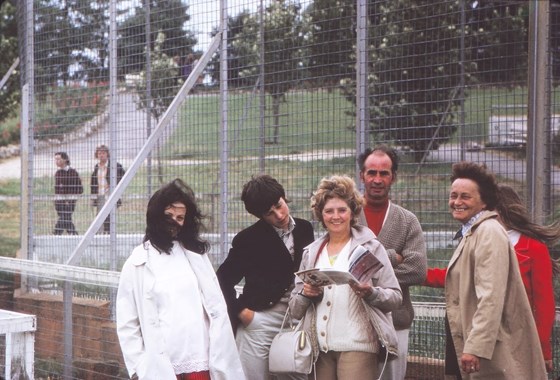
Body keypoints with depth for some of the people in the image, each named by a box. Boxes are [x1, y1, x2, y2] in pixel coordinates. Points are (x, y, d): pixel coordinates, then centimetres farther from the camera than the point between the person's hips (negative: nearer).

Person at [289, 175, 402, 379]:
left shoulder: (370, 247, 5)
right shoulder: (311, 253, 15)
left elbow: (395, 297, 0)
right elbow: (295, 310, 14)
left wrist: (370, 293, -18)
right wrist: (305, 293, -6)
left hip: (357, 347, -4)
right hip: (320, 348, 4)